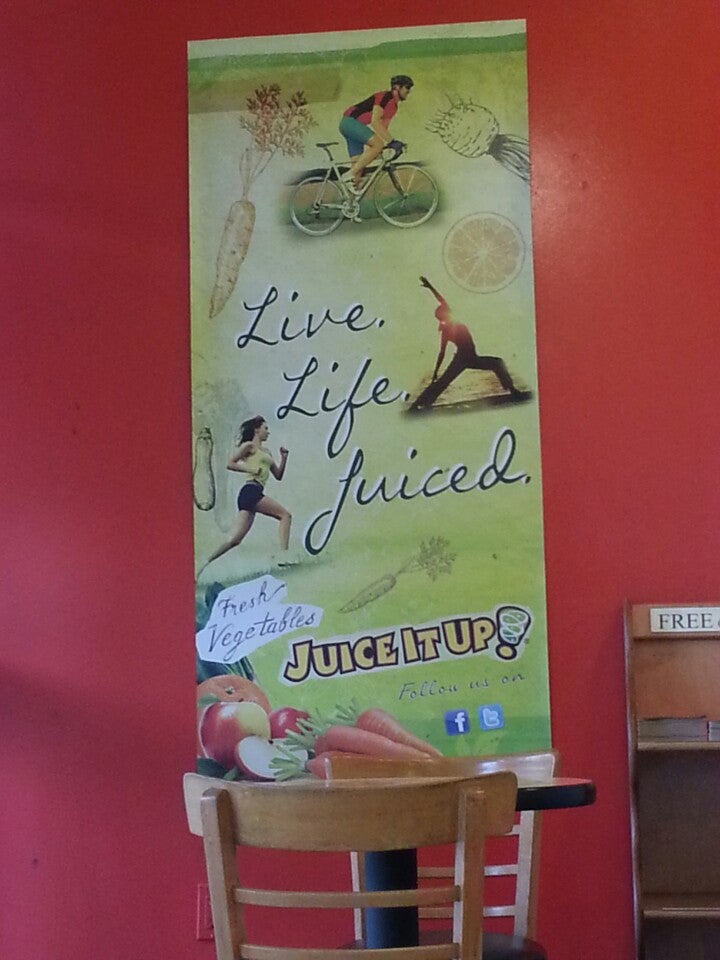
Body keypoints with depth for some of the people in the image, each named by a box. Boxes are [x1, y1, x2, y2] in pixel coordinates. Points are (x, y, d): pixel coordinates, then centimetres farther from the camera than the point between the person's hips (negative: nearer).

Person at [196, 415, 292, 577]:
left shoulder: (266, 452, 28)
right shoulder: (249, 446, 4)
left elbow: (278, 475, 28)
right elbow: (230, 464, -5)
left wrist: (284, 458, 14)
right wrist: (251, 469, -12)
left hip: (255, 494, 8)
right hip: (251, 490, -8)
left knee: (236, 539, 0)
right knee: (285, 515, -12)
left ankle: (204, 564, 0)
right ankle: (285, 556, -20)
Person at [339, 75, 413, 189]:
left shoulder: (394, 104, 17)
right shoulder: (386, 97, -13)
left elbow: (383, 126, 19)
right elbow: (375, 121, -23)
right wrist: (391, 141, -25)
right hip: (351, 121, -10)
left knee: (358, 164, 4)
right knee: (378, 144, -25)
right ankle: (350, 175, -23)